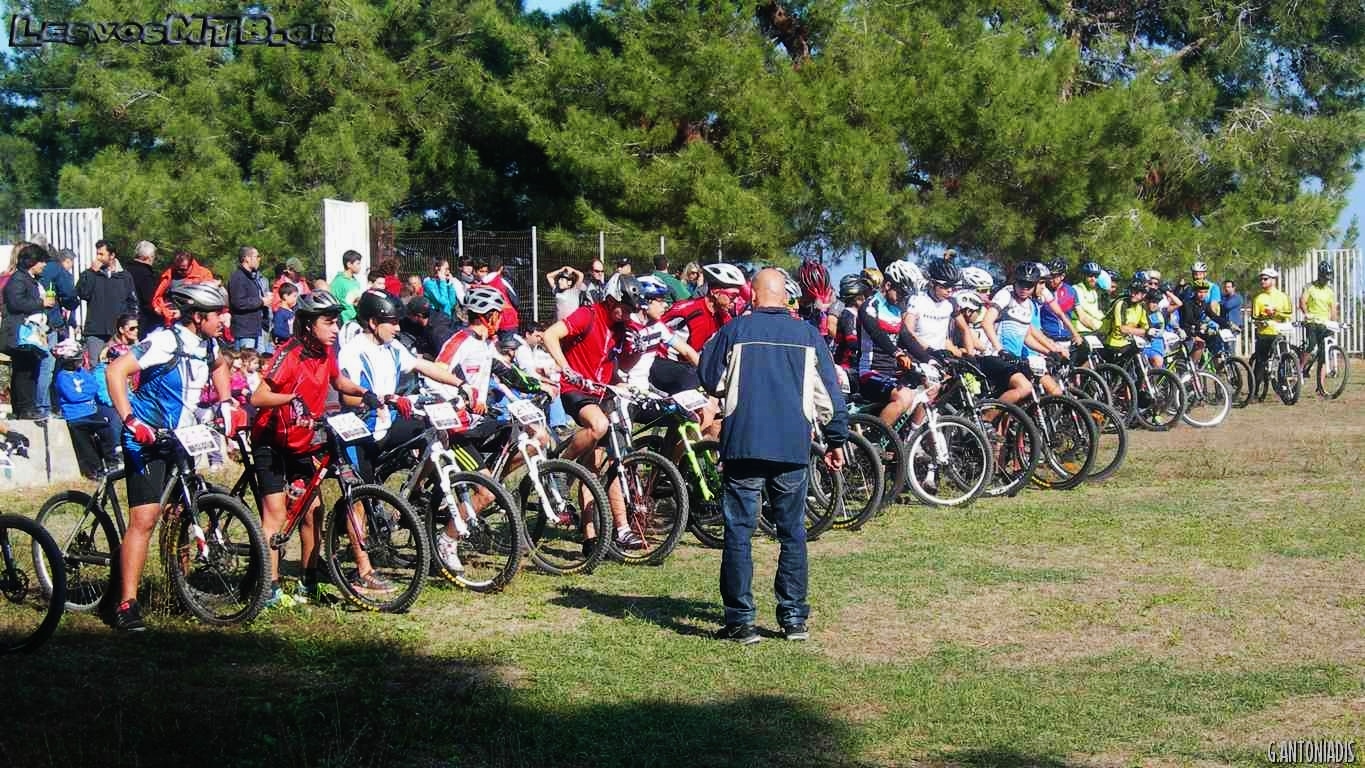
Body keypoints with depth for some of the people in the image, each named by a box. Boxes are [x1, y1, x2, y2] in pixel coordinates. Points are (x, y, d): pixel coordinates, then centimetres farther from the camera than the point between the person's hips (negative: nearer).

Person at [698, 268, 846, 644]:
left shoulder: (734, 331, 0)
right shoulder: (809, 335, 6)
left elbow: (711, 381, 7)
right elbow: (829, 392, 7)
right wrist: (836, 440, 15)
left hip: (743, 445, -2)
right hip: (794, 448, 2)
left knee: (738, 532, 2)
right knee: (793, 534, 11)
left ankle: (740, 620, -1)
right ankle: (794, 619, 11)